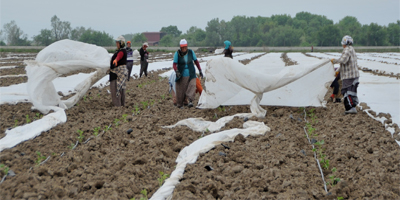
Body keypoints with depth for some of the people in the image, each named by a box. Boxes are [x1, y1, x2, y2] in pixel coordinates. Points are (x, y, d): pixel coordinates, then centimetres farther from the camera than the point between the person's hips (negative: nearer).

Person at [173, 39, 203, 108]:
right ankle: (179, 104, 16)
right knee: (180, 90, 0)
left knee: (192, 85, -22)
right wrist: (176, 71, -28)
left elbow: (196, 61, 12)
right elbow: (174, 64, -9)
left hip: (191, 75, 1)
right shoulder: (177, 54, -7)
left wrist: (200, 70, 10)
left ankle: (190, 101, -32)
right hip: (182, 76, -1)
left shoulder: (191, 52, 0)